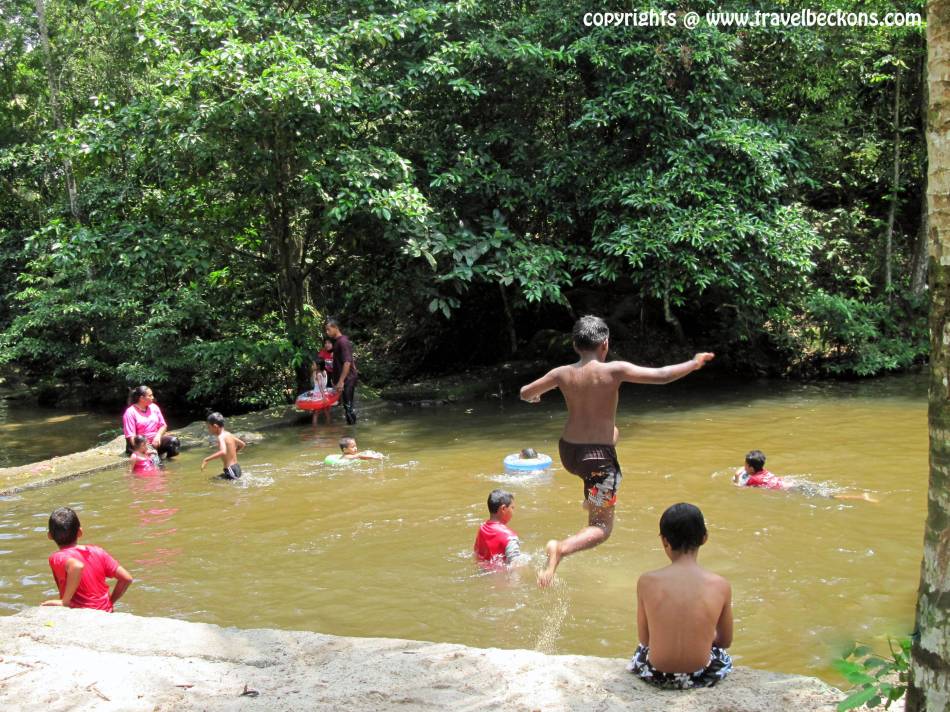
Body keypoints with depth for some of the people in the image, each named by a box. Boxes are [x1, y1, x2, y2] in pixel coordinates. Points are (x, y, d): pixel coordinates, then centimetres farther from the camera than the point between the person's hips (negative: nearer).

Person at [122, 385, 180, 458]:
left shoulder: (154, 407, 9)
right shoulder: (130, 412, -7)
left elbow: (163, 425, 13)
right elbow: (131, 436, -13)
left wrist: (158, 436, -10)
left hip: (155, 441, 5)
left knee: (174, 441, -24)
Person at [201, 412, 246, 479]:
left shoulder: (221, 437, -14)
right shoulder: (228, 434, 13)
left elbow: (223, 452, -32)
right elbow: (242, 444, 26)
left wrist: (206, 459, -29)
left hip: (230, 471, -9)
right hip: (237, 468, 9)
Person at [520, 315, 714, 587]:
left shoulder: (562, 374, -3)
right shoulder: (614, 371, -15)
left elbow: (525, 394, 8)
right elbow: (662, 376, -16)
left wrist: (534, 395, 33)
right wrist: (694, 363, 1)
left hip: (568, 452, 6)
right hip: (599, 457, -6)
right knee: (601, 529, 4)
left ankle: (592, 497, 44)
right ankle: (559, 549, -24)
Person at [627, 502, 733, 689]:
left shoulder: (647, 581, -14)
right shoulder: (720, 585, -13)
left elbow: (644, 639, -3)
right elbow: (726, 641, 2)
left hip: (656, 675, 0)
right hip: (700, 677, 0)